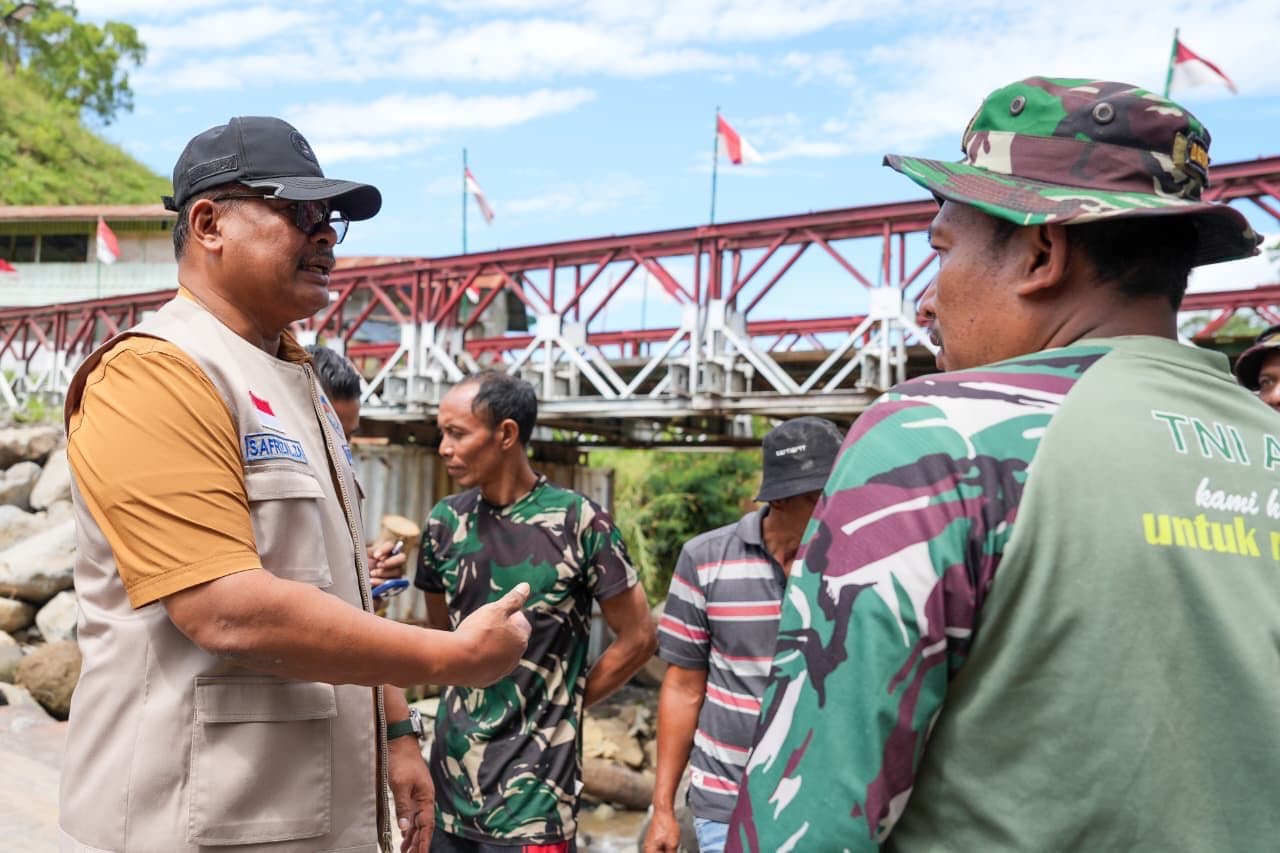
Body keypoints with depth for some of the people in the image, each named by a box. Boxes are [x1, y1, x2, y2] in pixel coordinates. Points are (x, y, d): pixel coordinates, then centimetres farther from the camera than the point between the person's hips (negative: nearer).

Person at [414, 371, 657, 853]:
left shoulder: (578, 523, -11)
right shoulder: (444, 523, 3)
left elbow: (638, 638, -4)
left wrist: (563, 702, -1)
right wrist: (471, 694, 7)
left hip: (533, 780, -4)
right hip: (451, 769, 5)